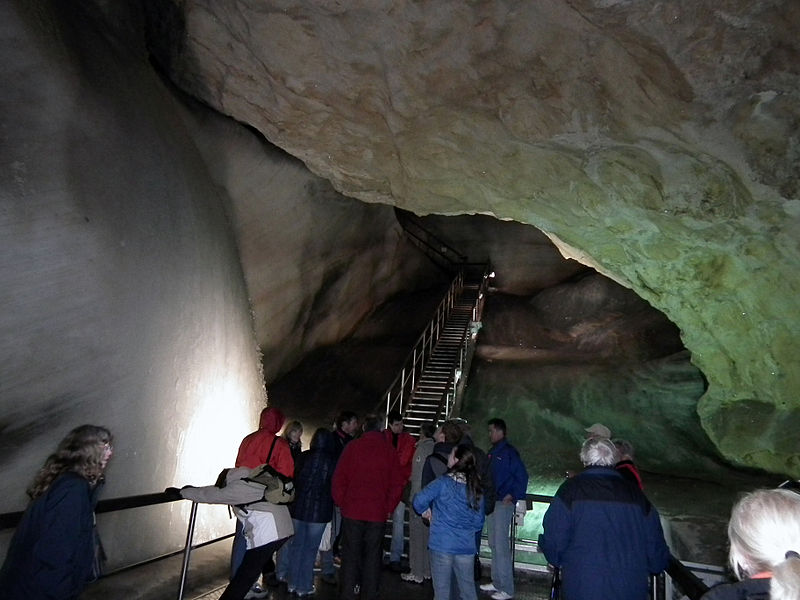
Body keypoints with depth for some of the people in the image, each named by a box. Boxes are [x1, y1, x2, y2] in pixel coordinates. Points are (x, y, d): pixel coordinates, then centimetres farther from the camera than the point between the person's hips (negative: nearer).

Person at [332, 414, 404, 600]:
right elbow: (397, 484, 0)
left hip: (352, 510, -1)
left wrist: (341, 502, 5)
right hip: (378, 513, 1)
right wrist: (388, 507, 8)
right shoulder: (389, 450, -1)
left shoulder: (352, 447, -4)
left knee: (350, 555, 10)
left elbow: (339, 478, -5)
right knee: (372, 556, 12)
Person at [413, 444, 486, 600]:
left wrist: (426, 511, 0)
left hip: (442, 545, -4)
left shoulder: (443, 482, -13)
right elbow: (479, 522, 8)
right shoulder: (476, 489, 1)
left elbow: (419, 501, -20)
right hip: (466, 546, 4)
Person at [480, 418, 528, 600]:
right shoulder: (492, 452, 12)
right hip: (492, 502, 9)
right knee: (494, 544, 15)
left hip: (504, 503, -9)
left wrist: (513, 495, -19)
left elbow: (522, 475, -16)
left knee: (501, 545, -6)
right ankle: (497, 582, 27)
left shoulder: (509, 451, -13)